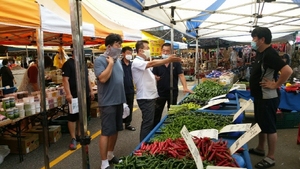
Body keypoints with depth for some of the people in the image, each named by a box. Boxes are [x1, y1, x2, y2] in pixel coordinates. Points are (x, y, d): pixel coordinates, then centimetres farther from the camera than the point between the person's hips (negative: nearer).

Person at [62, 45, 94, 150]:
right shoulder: (68, 64, -8)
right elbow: (65, 80, -14)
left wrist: (91, 90, 15)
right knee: (73, 117, 0)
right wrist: (68, 94, -22)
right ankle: (73, 138, 9)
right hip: (74, 96, -7)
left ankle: (79, 135, 27)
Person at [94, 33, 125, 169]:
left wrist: (124, 99, 16)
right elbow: (103, 78, -26)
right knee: (106, 132, -1)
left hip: (118, 101, 8)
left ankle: (110, 155, 33)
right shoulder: (100, 60, -12)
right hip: (108, 102, -8)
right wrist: (110, 63, -18)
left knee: (115, 130, 16)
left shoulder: (118, 60, 11)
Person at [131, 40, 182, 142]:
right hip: (145, 98, -10)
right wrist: (168, 60, -34)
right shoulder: (137, 62, -15)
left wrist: (154, 77, 10)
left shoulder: (143, 62, 17)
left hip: (150, 96, 10)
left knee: (150, 122, 16)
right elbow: (152, 63, -31)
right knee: (147, 123, -5)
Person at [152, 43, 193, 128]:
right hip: (160, 92, 1)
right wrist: (156, 78, -21)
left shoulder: (176, 63, -4)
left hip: (173, 92, 0)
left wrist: (185, 87, -22)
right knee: (157, 112, 8)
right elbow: (154, 76, 3)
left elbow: (181, 75, -10)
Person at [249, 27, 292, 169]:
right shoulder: (261, 53, 9)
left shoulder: (269, 54, -21)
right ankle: (260, 149, 37)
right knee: (261, 124, 21)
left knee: (269, 127, 2)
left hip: (268, 98, -10)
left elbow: (288, 70, -31)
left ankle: (271, 157, 16)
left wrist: (275, 85, -22)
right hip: (260, 96, 10)